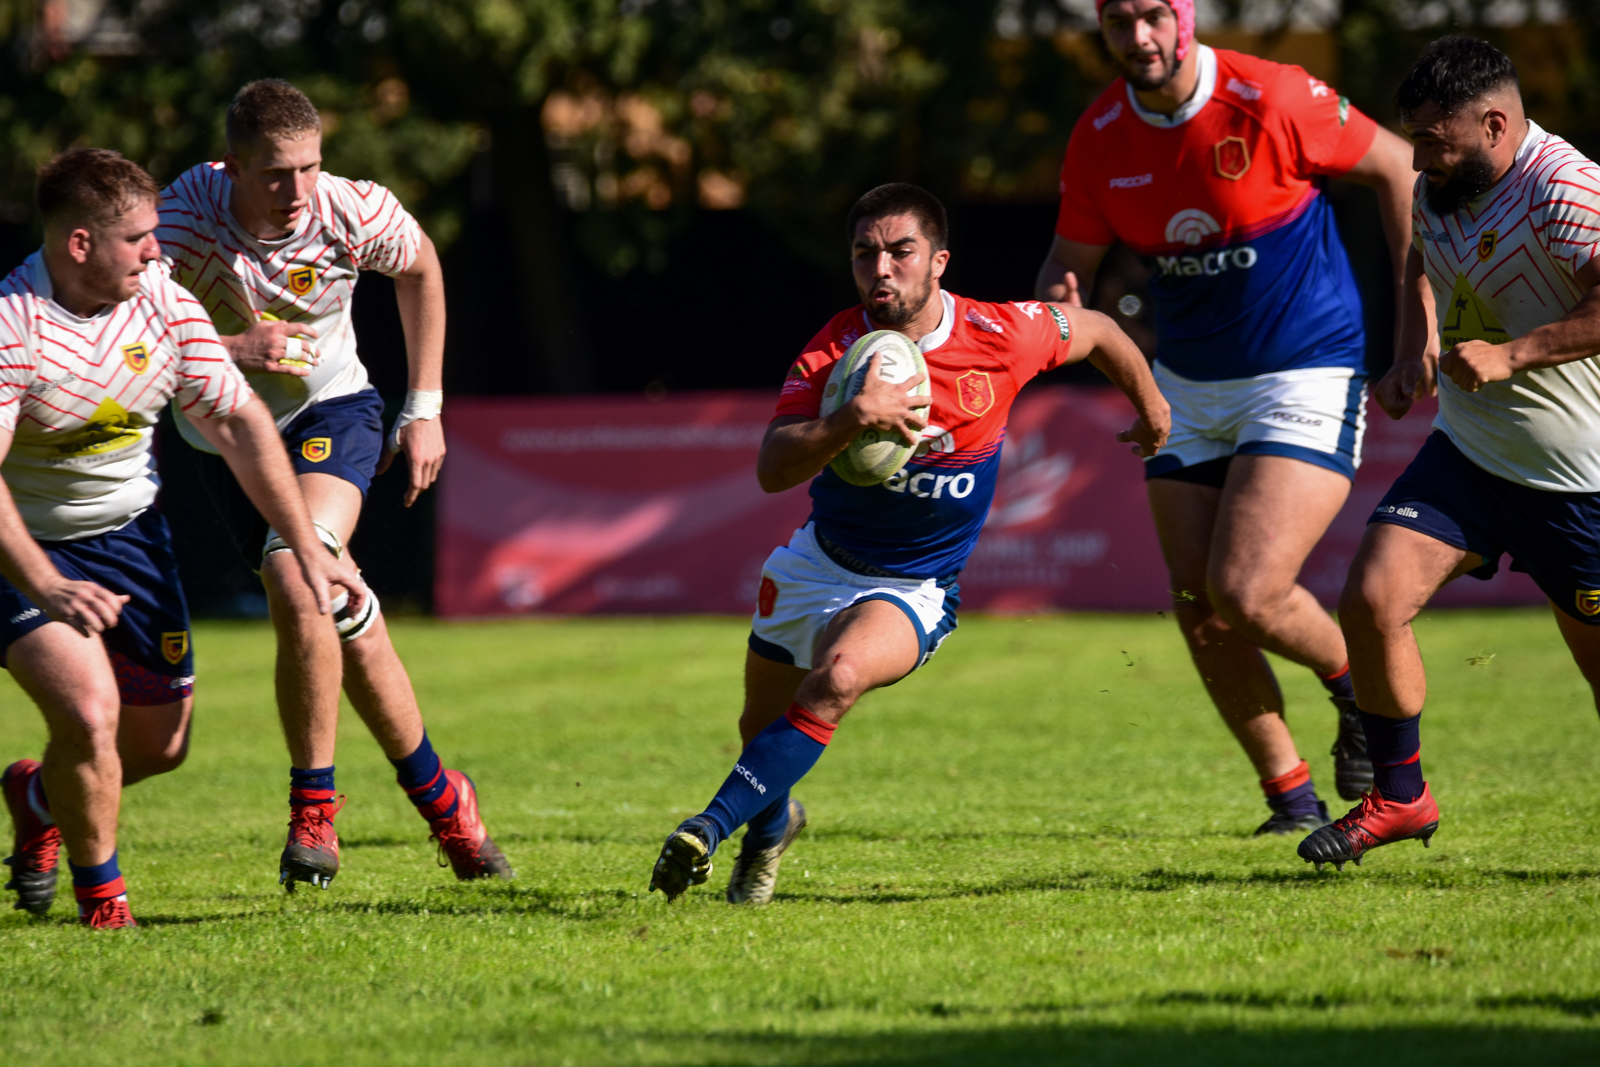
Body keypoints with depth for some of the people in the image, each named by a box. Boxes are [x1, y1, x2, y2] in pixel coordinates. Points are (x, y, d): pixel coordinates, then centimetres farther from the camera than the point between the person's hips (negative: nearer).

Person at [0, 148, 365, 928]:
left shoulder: (166, 307, -9)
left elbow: (238, 423, -4)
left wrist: (305, 545, -11)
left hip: (126, 534, 6)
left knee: (161, 740, 9)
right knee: (89, 709, -25)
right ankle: (101, 899, 0)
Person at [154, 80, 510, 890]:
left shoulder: (354, 213, -19)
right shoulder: (184, 217, -24)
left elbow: (420, 267, 4)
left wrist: (424, 410, 4)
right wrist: (233, 349, -38)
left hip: (332, 410, -1)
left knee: (300, 587, -25)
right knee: (346, 622, -2)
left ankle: (313, 810, -9)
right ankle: (435, 793, 18)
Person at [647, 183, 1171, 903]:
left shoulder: (1002, 336, -19)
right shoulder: (833, 351, -19)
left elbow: (1095, 331, 3)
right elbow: (772, 471, -31)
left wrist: (1150, 408, 20)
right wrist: (851, 419, -49)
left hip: (913, 591, -3)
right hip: (816, 564, 3)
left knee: (838, 678, -33)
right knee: (761, 727, 17)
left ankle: (712, 827, -30)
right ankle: (773, 821, 53)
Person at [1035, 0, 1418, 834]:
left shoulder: (1271, 100, -18)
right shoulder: (1098, 139, -4)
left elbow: (1396, 166, -6)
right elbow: (1070, 260, 7)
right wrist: (1057, 300, -19)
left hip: (1306, 380, -6)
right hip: (1189, 390, 6)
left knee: (1247, 594, -17)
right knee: (1199, 612, 3)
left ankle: (1361, 687, 15)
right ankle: (1291, 795, 20)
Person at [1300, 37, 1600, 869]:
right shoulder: (1441, 189, 5)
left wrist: (1508, 354, -33)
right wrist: (1415, 357, 13)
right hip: (1467, 451, 7)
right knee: (1372, 599, -11)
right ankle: (1400, 796, 5)